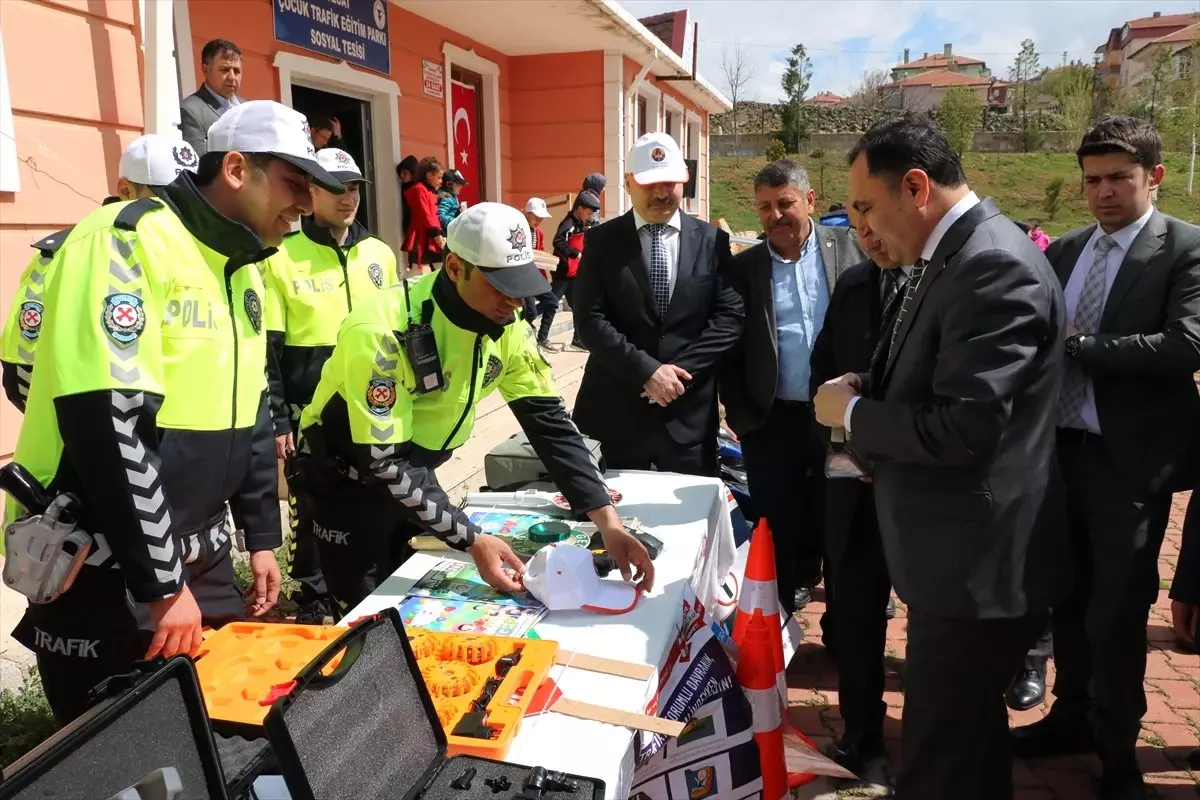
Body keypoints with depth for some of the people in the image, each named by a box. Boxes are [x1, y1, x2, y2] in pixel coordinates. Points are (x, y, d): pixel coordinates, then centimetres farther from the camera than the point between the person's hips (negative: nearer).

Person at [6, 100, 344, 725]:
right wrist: (161, 585, -21)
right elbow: (107, 426, -26)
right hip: (104, 568, -8)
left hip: (199, 554, 8)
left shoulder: (243, 269, 9)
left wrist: (260, 538, 14)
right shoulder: (126, 242, -18)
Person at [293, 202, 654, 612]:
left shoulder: (504, 325, -13)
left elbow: (548, 420, -13)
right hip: (350, 480, -5)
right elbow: (384, 460, -31)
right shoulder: (382, 330, -32)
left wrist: (608, 521, -22)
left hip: (417, 472, 6)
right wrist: (472, 539, -35)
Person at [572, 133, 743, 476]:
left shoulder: (712, 240, 4)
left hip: (691, 409, 1)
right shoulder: (601, 240, 1)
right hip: (619, 406, 0)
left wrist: (680, 372, -12)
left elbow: (730, 316, -1)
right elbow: (589, 319, -7)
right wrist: (646, 371, -16)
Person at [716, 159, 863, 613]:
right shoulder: (744, 267, 2)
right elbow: (729, 350, 4)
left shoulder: (850, 249, 0)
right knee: (776, 529, 8)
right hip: (773, 421, 0)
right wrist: (741, 416, -1)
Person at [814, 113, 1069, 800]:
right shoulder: (952, 256, 10)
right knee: (967, 743, 27)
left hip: (976, 564, -10)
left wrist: (853, 413, -13)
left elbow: (962, 428, -28)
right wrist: (870, 387, 2)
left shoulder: (995, 266, -22)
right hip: (961, 555, 10)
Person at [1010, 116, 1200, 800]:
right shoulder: (1064, 251, 11)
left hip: (1131, 459, -5)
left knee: (1116, 613, 3)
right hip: (1060, 449, 5)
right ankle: (1073, 715, 36)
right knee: (1070, 598, 17)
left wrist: (1075, 346, -17)